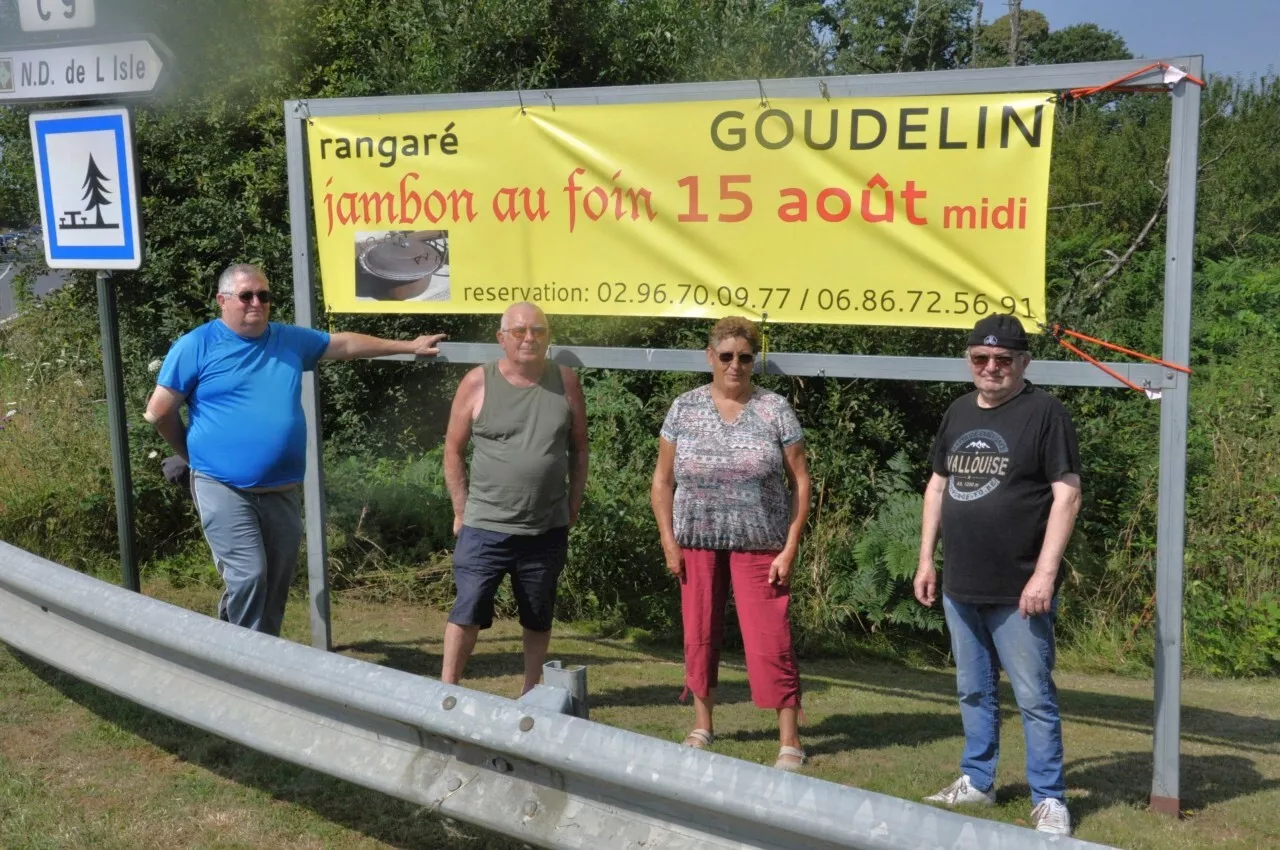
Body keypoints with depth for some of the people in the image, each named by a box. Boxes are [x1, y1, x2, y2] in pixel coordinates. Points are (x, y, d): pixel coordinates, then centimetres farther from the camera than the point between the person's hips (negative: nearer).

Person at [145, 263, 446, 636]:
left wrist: (408, 346, 23)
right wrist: (196, 454, 7)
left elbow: (345, 344, 21)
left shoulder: (290, 340, 10)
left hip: (282, 491, 5)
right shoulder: (197, 346, -5)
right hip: (224, 489, -5)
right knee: (248, 577, -13)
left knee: (276, 584, 10)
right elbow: (159, 412, -2)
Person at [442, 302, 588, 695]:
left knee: (538, 617, 13)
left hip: (548, 529, 2)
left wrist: (573, 507, 6)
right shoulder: (478, 383, -5)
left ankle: (531, 692, 28)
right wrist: (463, 511, 0)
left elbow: (579, 449, 7)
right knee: (468, 610, -1)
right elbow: (453, 451, 1)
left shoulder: (565, 382, 0)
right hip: (485, 527, -2)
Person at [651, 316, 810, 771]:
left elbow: (800, 482, -1)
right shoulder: (684, 408, 4)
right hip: (697, 542, 2)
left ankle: (790, 742, 5)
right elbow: (663, 480, 8)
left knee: (770, 641, -4)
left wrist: (790, 548, -6)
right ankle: (702, 725, 28)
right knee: (699, 635, 11)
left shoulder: (774, 409, -1)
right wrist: (668, 541, 1)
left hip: (758, 545, -2)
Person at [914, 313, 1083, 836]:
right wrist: (926, 560, 13)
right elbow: (938, 486, 18)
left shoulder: (1044, 412, -8)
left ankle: (1049, 800, 10)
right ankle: (976, 782, 30)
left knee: (1034, 699, 0)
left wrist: (1045, 574, -18)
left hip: (1018, 591, -6)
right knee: (973, 692, 17)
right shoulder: (959, 413, 11)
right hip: (960, 588, 6)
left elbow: (1066, 495, -12)